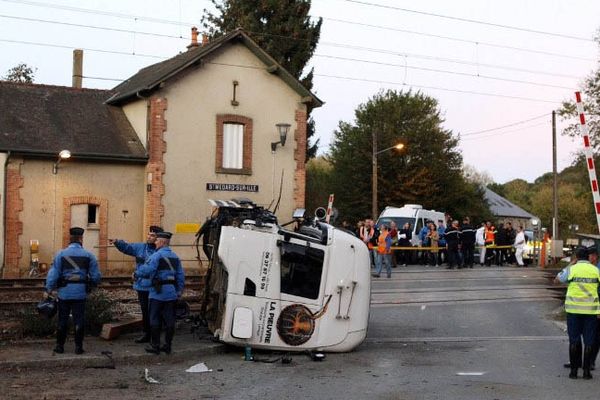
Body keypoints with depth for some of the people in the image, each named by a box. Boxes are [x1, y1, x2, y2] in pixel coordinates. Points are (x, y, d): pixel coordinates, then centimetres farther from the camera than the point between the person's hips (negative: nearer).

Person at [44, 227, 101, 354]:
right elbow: (96, 276, 0)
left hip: (64, 292, 0)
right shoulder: (88, 255, -1)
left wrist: (48, 290, 4)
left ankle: (60, 345, 14)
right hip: (80, 293, 0)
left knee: (63, 319, 10)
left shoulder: (60, 254, -3)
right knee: (79, 320, 6)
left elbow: (53, 273, -5)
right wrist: (90, 284, 20)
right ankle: (78, 346, 7)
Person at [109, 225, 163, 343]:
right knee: (145, 311, 17)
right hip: (141, 286, 6)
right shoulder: (140, 247, 6)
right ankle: (146, 334, 28)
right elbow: (126, 247, -2)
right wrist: (117, 242, -18)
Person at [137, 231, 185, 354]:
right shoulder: (175, 257, 13)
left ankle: (155, 346, 5)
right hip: (171, 293, 7)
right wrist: (179, 291, 16)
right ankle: (168, 345, 13)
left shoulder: (157, 256, -11)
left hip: (158, 293, -7)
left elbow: (146, 271, -20)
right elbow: (181, 276, 12)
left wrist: (138, 271, 0)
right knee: (169, 320, 8)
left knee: (155, 320, 2)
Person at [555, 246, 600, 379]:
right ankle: (586, 371, 7)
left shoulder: (571, 269, -5)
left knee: (574, 340, 7)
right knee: (588, 341, 7)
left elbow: (556, 280, 7)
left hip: (574, 308, -1)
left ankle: (574, 370, 7)